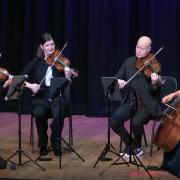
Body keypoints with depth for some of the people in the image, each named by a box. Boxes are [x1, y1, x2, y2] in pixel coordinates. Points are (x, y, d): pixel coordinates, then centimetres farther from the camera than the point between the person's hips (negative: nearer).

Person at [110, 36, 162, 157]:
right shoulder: (129, 62, 8)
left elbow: (154, 91, -14)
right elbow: (117, 77, 10)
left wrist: (154, 83, -38)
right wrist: (119, 80, -14)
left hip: (146, 104, -4)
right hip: (130, 102, 4)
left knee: (136, 122, -31)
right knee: (114, 121, -20)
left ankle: (137, 147, 1)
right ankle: (129, 144, 7)